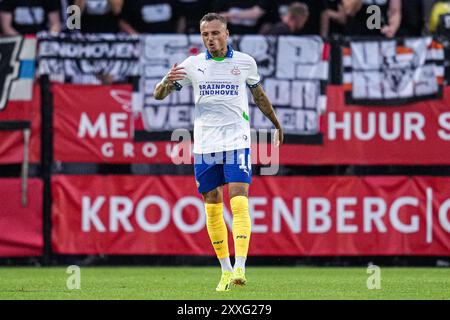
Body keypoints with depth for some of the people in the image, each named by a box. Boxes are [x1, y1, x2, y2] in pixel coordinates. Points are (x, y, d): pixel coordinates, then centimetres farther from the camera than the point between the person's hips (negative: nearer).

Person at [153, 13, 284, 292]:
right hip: (205, 145, 2)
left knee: (239, 203, -16)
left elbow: (259, 95, 20)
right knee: (212, 209, 5)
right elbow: (159, 95, 1)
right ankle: (225, 271, 15)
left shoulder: (246, 62, 2)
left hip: (237, 142, -2)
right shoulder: (192, 65, 2)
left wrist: (277, 124, 30)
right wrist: (167, 82, -22)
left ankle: (240, 268, -22)